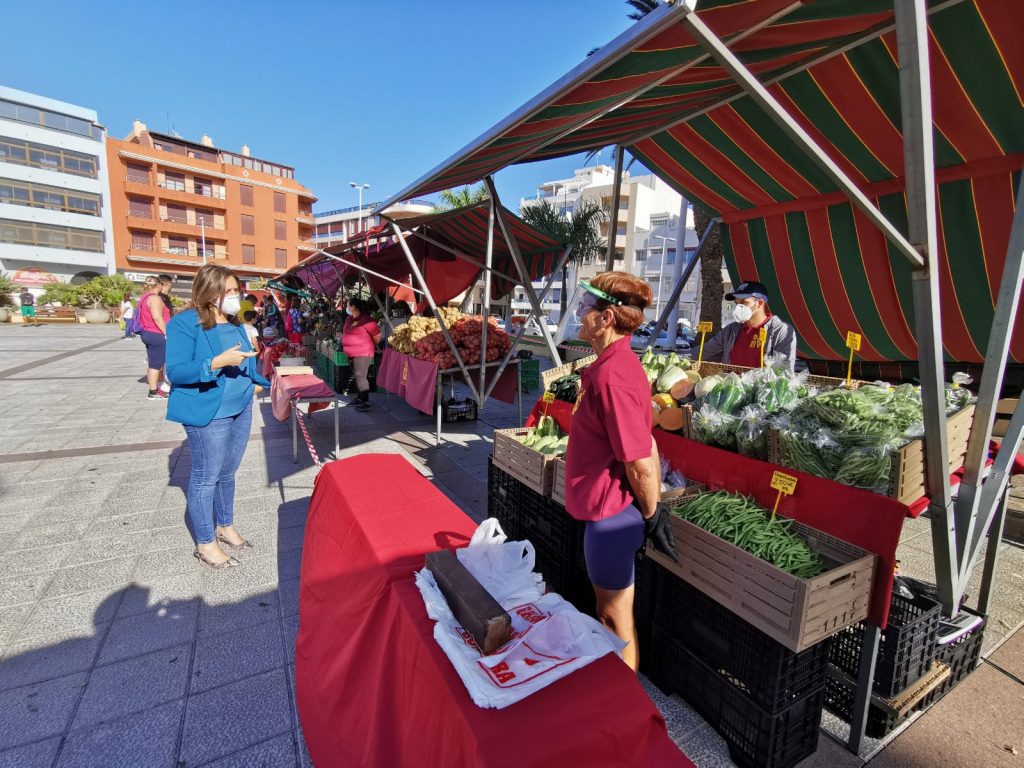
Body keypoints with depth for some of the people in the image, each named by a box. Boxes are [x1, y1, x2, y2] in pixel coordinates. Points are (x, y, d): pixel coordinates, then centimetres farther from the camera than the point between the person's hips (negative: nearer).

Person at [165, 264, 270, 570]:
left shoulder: (234, 322, 9)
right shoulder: (185, 323, -14)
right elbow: (175, 372, -20)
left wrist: (271, 381, 13)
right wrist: (217, 362, -31)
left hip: (241, 408, 7)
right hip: (207, 414, -7)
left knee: (228, 473, 19)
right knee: (206, 477, 5)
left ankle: (226, 526, 36)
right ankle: (205, 544, 20)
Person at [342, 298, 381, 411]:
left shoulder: (366, 319, -17)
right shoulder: (349, 319, 10)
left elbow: (377, 335, -14)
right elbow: (345, 333, 26)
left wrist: (371, 346, 0)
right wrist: (344, 344, 21)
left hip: (362, 353, -9)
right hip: (352, 353, 9)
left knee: (361, 377, -11)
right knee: (356, 377, 16)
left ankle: (366, 402, -8)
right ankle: (359, 398, 28)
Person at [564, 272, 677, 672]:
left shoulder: (612, 375, -27)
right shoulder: (617, 363, 5)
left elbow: (640, 462, -25)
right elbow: (644, 444, 9)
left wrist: (651, 516, -10)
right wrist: (652, 510, 13)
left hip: (610, 515, -10)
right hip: (608, 509, 10)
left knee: (616, 616, 12)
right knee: (608, 609, 27)